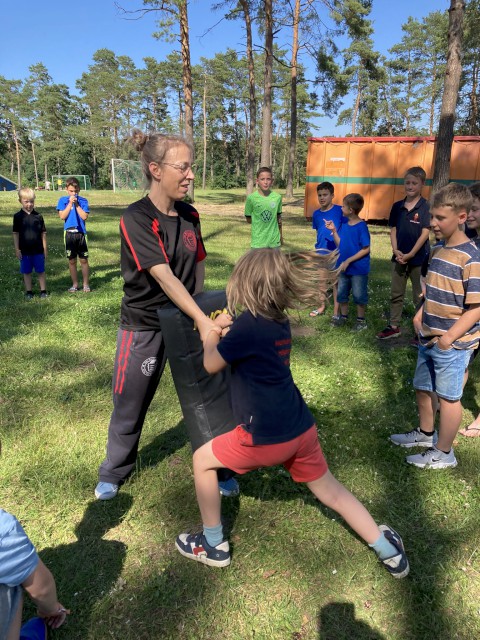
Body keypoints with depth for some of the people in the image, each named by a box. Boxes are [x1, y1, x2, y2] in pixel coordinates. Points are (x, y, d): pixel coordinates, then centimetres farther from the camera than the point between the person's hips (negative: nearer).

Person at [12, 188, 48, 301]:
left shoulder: (38, 216, 0)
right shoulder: (18, 216, -2)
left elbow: (43, 233, 4)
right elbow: (16, 233, 1)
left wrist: (45, 249, 3)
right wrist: (17, 249, -2)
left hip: (38, 250, 0)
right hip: (25, 251, 0)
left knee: (40, 271, 7)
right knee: (26, 272, 9)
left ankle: (43, 291, 15)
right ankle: (29, 291, 19)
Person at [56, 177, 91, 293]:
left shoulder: (83, 200, 1)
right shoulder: (63, 200, 3)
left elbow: (84, 216, -9)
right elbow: (62, 216, -8)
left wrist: (76, 204, -11)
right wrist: (70, 203, -10)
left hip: (81, 233, -1)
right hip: (69, 234, 1)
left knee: (84, 260, 3)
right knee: (72, 261, 8)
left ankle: (86, 284, 13)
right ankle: (75, 284, 19)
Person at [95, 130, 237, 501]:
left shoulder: (190, 215, 0)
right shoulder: (136, 219, -19)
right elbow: (164, 276, -28)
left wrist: (201, 317, 5)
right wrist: (204, 320, -33)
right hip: (144, 327, -4)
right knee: (130, 407, 12)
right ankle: (114, 474, 37)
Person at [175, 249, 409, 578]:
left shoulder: (248, 323, -19)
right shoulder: (280, 320, 5)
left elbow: (211, 365, -5)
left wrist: (211, 333, 11)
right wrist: (224, 331, 16)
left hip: (268, 436, -7)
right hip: (301, 427, 8)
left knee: (202, 460, 14)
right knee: (330, 489, 24)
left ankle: (213, 545, 26)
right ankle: (388, 549, 29)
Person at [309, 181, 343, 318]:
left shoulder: (339, 210, -10)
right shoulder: (316, 214, 4)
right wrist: (318, 246, 14)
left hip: (335, 252, -4)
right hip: (320, 252, 5)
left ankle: (336, 311, 16)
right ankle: (321, 306, 31)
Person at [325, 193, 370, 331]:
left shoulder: (361, 226, -19)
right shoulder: (344, 224, 0)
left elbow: (366, 249, -18)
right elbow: (340, 244, 5)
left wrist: (348, 261, -20)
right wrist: (334, 230, -8)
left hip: (358, 268, -7)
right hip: (344, 266, 7)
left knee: (359, 295, 7)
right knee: (341, 293, 17)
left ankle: (361, 320, 23)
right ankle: (343, 316, 35)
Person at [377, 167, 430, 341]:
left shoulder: (426, 207, -9)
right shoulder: (397, 206, 4)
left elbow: (425, 233, -12)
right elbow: (393, 230, 6)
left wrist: (410, 254, -15)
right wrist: (396, 251, -8)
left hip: (418, 258, -5)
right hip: (399, 257, 5)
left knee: (419, 296, 4)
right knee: (396, 294, 13)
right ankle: (394, 326, 24)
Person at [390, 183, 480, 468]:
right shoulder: (439, 251, 5)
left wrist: (449, 337, -23)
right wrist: (421, 314, 6)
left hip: (452, 344, -8)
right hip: (429, 339, 8)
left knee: (448, 397, 8)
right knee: (423, 388, 22)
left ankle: (444, 453, 26)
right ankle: (426, 433, 45)